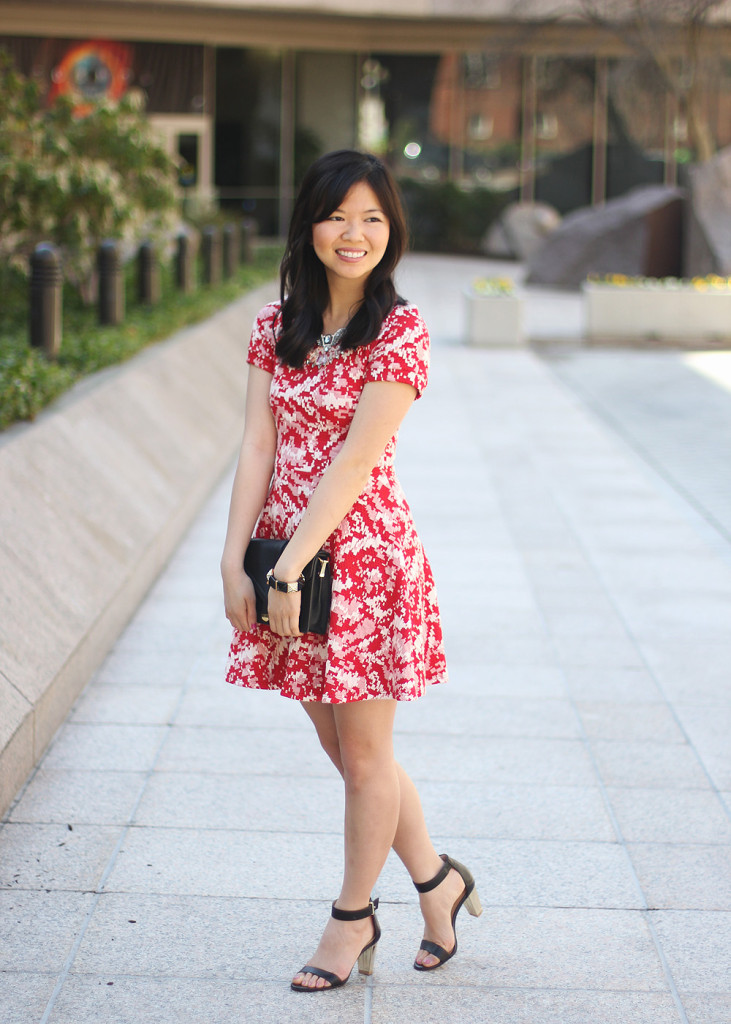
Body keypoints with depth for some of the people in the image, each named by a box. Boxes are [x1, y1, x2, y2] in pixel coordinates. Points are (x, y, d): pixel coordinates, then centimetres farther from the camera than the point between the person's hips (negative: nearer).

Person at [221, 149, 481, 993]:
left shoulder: (400, 330, -11)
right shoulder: (277, 323, 5)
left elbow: (354, 462, -17)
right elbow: (257, 447, 0)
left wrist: (289, 566, -21)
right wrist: (234, 560, -9)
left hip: (364, 555, -6)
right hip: (285, 555, 6)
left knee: (364, 752, 7)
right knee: (339, 747, 15)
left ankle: (352, 917, 26)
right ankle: (437, 880, 34)